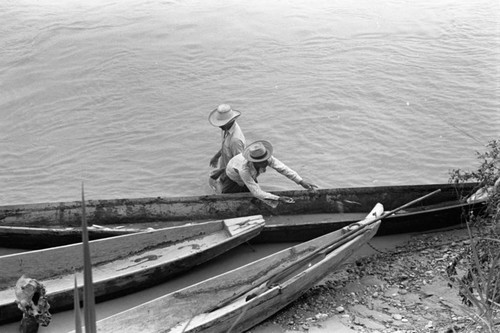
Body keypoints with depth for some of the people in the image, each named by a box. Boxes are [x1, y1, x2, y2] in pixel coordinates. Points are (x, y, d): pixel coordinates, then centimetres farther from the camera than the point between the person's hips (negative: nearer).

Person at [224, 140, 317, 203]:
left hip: (252, 178, 5)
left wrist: (301, 182, -43)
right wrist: (278, 198, -56)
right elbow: (257, 192, -49)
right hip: (234, 179, -5)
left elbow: (282, 168, -34)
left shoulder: (267, 159, -37)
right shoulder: (244, 169, -49)